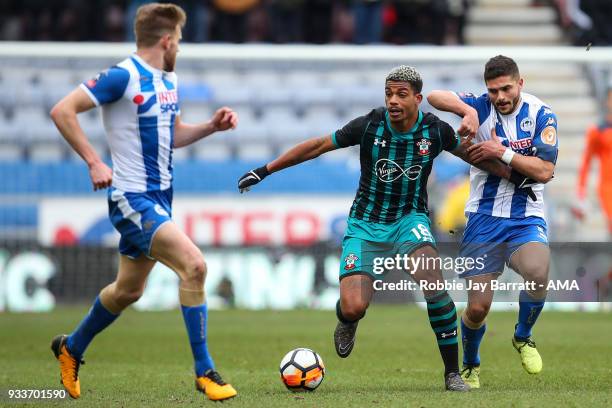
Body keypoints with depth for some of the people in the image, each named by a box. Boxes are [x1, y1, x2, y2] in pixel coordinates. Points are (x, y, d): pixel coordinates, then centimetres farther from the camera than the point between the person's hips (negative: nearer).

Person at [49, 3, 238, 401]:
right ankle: (204, 371, -15)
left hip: (160, 197, 9)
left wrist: (212, 126, 7)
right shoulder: (123, 77, -15)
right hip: (133, 198, -9)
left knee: (128, 290, 18)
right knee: (194, 265, -22)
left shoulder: (169, 81, 12)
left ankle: (71, 348, 40)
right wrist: (94, 162, -20)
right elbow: (62, 111, -17)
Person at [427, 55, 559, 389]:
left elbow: (545, 171, -11)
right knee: (478, 307, -3)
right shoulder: (481, 107, -4)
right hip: (484, 218, 0)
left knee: (538, 273, -31)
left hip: (526, 217, 0)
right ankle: (470, 366, 29)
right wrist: (467, 110, -34)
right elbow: (435, 96, -18)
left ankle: (523, 337, -1)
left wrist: (502, 152, -18)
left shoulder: (541, 114, -4)